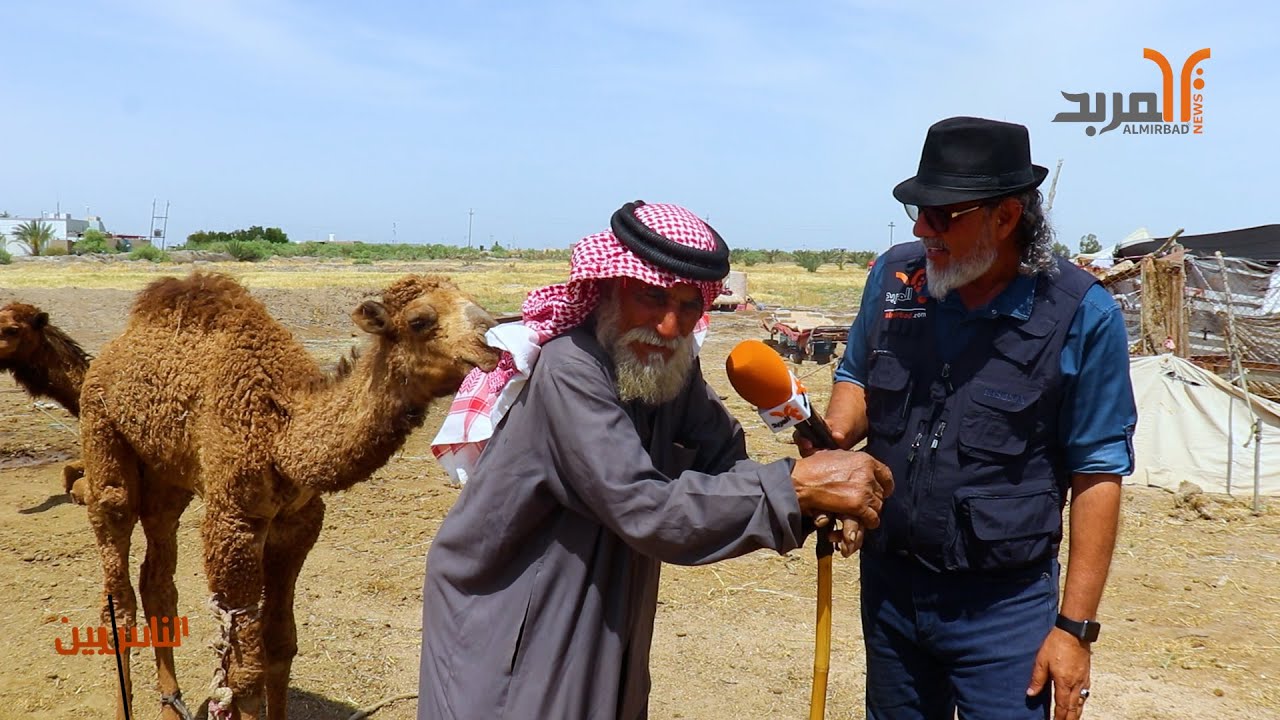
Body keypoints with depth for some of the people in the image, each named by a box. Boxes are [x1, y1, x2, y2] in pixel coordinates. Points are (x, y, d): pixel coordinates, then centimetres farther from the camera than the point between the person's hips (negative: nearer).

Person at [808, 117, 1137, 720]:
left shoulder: (1082, 314, -13)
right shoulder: (895, 275, -4)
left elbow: (1096, 476, -9)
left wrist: (1076, 626, -10)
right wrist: (834, 434, -11)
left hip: (1003, 607, -4)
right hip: (888, 585, 4)